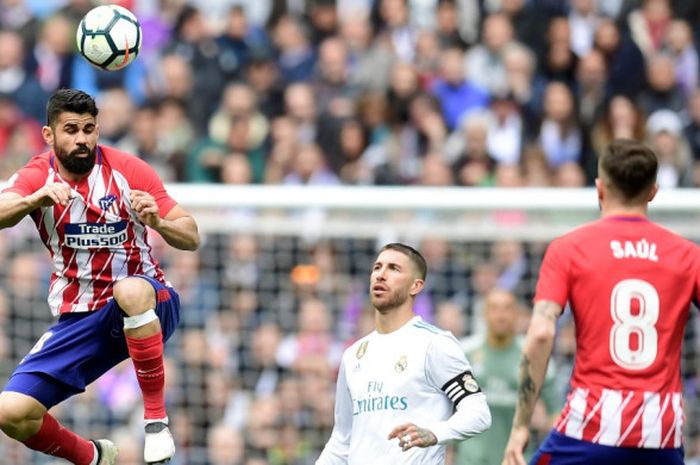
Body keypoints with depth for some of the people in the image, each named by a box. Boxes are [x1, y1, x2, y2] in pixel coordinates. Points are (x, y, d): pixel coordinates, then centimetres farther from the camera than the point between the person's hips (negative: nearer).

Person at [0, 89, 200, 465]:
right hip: (78, 320, 3)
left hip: (142, 310, -3)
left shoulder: (127, 169, -7)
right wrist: (33, 200, -47)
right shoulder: (38, 176, -4)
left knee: (129, 290, -41)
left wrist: (159, 222, -30)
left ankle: (156, 418, -26)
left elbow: (191, 239, -8)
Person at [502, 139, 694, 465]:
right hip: (663, 428, 2)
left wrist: (520, 425, -7)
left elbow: (540, 335, -9)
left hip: (593, 424, -2)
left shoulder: (568, 249, 2)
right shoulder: (687, 255, 6)